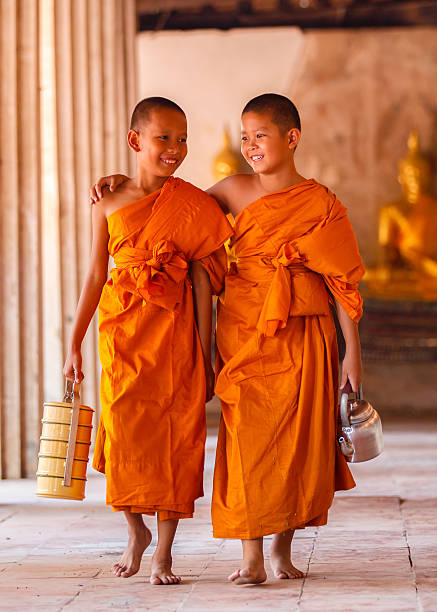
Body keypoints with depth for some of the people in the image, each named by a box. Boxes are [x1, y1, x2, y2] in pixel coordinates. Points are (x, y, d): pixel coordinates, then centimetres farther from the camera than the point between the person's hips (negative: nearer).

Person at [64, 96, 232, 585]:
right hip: (121, 333, 1)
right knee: (123, 434, -2)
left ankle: (163, 552, 8)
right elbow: (96, 276, 7)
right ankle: (136, 531, 23)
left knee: (174, 436, -2)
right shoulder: (109, 205, 3)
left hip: (174, 331, -1)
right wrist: (74, 344, 6)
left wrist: (204, 354, -2)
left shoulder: (192, 206, 1)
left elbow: (201, 281, 1)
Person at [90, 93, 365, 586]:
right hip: (244, 334, 1)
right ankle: (250, 557, -3)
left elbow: (343, 282, 0)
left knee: (298, 441, 2)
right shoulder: (236, 192, 6)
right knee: (246, 438, -6)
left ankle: (282, 549, 17)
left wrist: (352, 352, -3)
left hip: (303, 338, -1)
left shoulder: (321, 204, -1)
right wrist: (121, 180, 11)